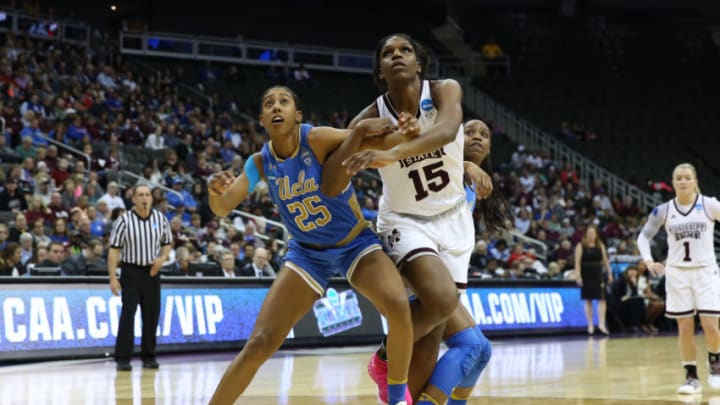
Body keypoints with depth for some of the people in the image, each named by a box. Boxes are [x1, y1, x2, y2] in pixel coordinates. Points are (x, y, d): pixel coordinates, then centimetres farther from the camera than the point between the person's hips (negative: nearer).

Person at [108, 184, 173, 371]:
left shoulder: (160, 218, 3)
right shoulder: (124, 220, -8)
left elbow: (168, 243, 16)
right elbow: (114, 250, -7)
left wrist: (163, 258, -6)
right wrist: (113, 278, -13)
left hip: (152, 272, 3)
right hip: (131, 271, -3)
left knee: (152, 315, 5)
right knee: (127, 314, -10)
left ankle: (149, 356, 17)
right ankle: (123, 358, -7)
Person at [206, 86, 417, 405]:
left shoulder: (316, 139, -21)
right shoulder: (260, 163, -8)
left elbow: (376, 139, -27)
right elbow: (222, 209, -13)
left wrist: (401, 136, -51)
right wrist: (215, 191, -36)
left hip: (357, 244, -2)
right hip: (308, 253, 3)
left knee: (398, 307, -31)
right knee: (259, 344, -9)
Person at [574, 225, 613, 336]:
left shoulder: (600, 245, 8)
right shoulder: (581, 246, -2)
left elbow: (605, 260, 11)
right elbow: (577, 262, -6)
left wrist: (609, 273, 7)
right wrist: (578, 275, -14)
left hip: (598, 274, 2)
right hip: (586, 275, -2)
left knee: (602, 299, -9)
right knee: (588, 301, 3)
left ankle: (601, 324, -10)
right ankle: (590, 325, 8)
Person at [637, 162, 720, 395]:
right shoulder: (664, 211, 0)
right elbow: (644, 236, 10)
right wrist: (648, 260, -6)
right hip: (677, 273, 2)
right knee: (685, 328, 0)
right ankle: (691, 377, 9)